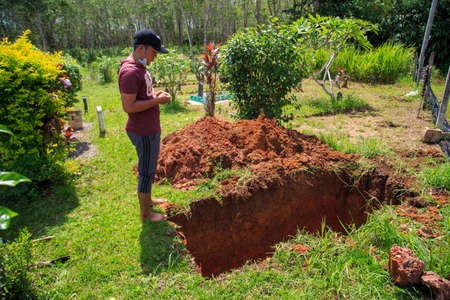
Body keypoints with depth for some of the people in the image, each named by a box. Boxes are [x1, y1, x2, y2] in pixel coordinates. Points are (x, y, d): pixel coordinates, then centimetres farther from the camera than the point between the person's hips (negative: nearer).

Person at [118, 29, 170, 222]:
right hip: (143, 133, -10)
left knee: (148, 169, 23)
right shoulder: (129, 72, -22)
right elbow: (128, 106, -25)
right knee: (147, 172, 4)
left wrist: (155, 94, 6)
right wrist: (157, 101, -20)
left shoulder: (139, 67, 11)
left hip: (150, 129, 10)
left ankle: (147, 199, 42)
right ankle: (145, 213, 21)